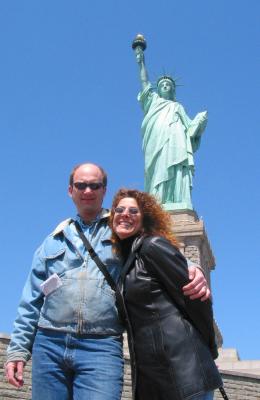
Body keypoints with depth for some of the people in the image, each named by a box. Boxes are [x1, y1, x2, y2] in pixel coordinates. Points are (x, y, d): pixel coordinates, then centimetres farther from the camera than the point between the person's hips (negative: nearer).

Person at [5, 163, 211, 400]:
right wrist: (18, 349, 11)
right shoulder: (55, 240, 19)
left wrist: (192, 270, -19)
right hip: (48, 344, 3)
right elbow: (32, 300, 18)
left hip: (102, 347, -3)